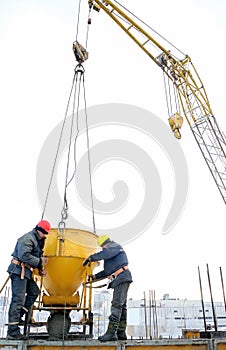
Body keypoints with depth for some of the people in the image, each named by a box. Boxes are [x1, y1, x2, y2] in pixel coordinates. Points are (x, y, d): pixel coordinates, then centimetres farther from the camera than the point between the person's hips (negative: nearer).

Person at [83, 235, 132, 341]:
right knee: (121, 306, 7)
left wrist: (90, 258, -16)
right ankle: (121, 333, 9)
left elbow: (105, 254, -21)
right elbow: (107, 271, 29)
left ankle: (111, 333, -19)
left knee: (117, 304, -15)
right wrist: (95, 276, 24)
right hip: (119, 280, 11)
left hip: (122, 277, -11)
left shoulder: (115, 246, 0)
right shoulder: (112, 252, 28)